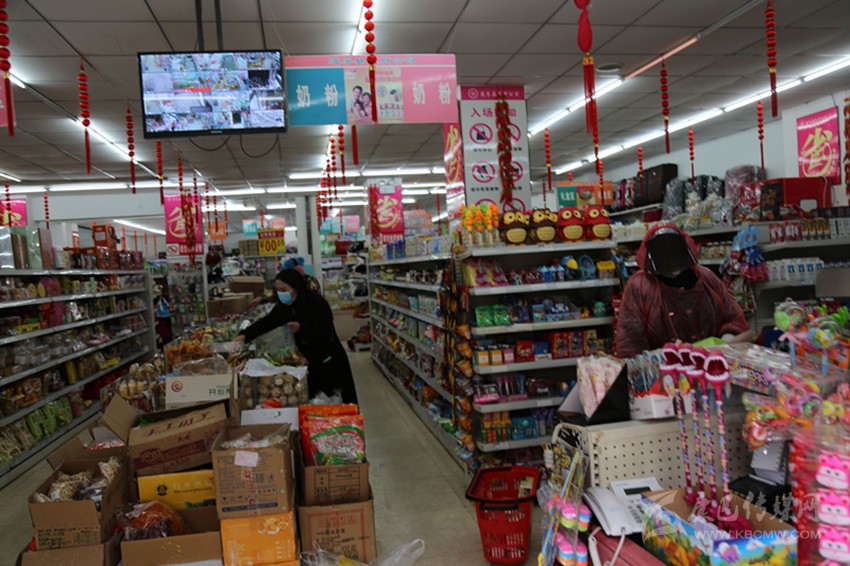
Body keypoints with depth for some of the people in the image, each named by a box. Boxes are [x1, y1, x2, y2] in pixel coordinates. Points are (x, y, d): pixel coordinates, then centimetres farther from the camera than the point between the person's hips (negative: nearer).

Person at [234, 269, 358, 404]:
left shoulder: (316, 302, -21)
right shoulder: (285, 306, -2)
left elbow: (327, 335, -23)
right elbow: (267, 322, -7)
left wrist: (301, 329, -34)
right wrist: (245, 335, -21)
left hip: (330, 362, -6)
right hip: (310, 362, 6)